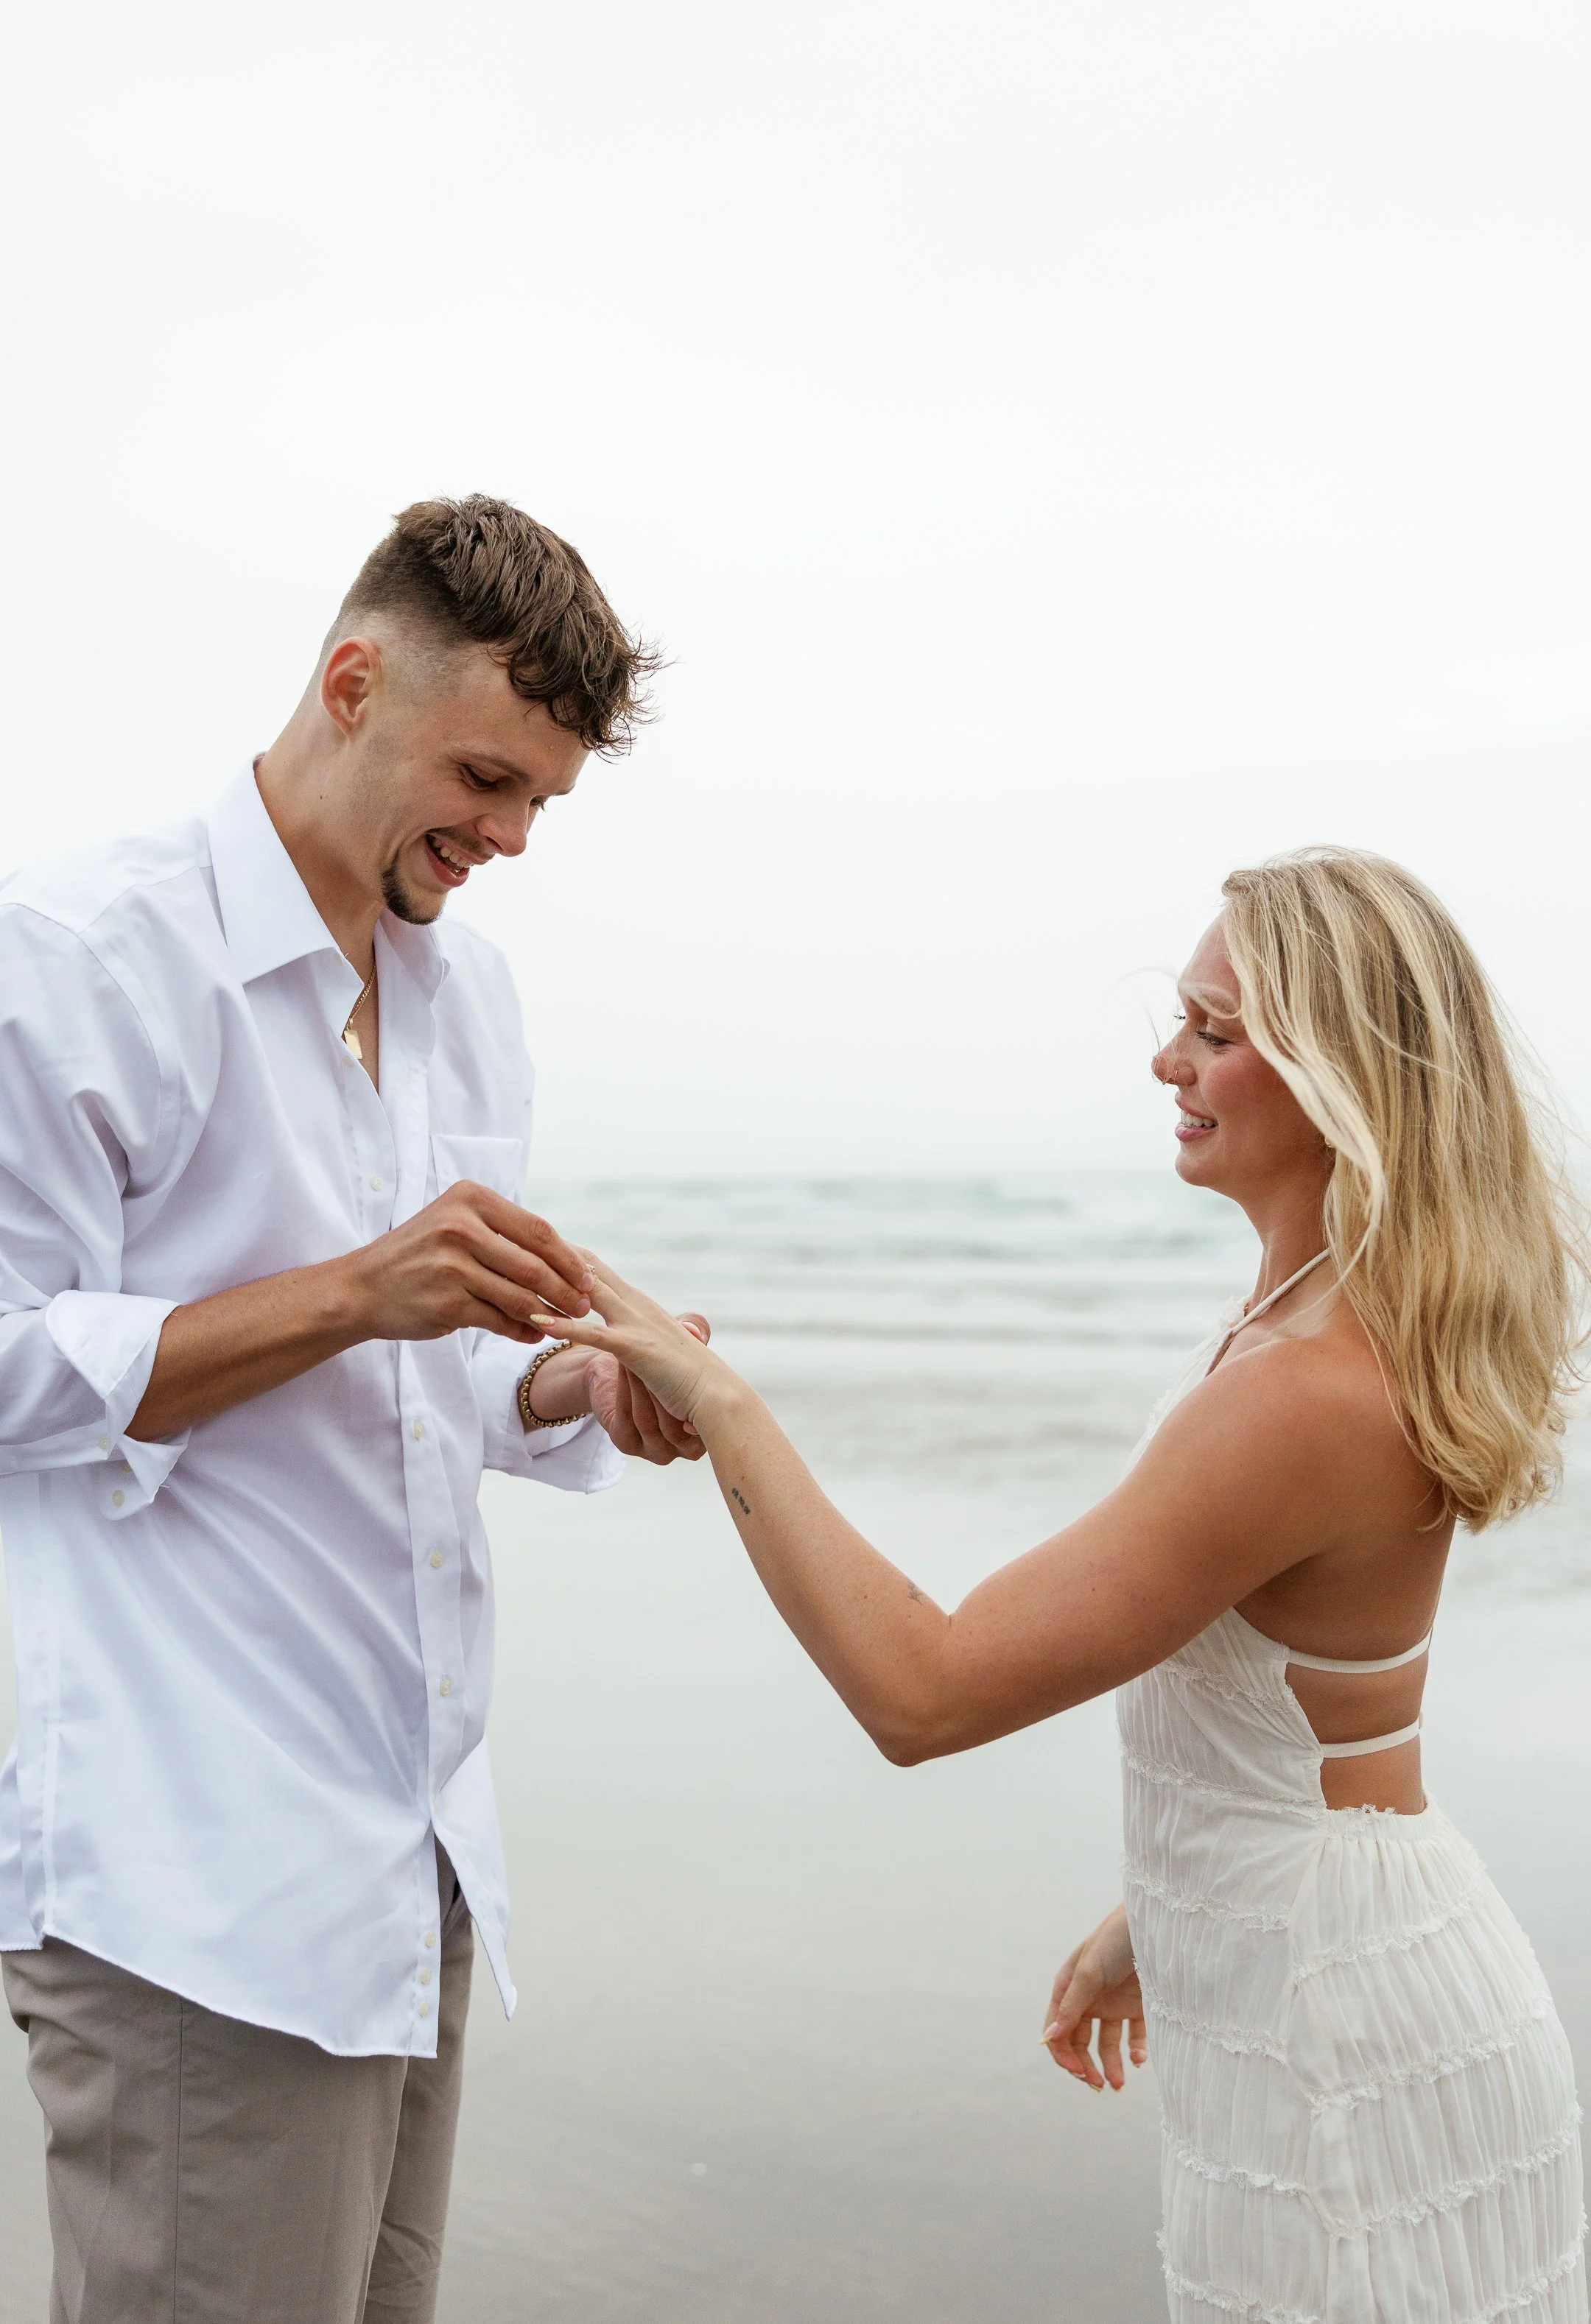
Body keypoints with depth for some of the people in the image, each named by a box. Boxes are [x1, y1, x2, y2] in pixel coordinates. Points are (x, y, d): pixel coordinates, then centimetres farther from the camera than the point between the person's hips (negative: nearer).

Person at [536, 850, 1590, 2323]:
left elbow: (921, 1694, -29)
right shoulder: (1355, 1329, 2)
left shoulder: (1306, 1394, -29)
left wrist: (719, 1403, -24)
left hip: (1340, 2036, -9)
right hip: (1352, 1981, 9)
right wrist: (1156, 1915, 22)